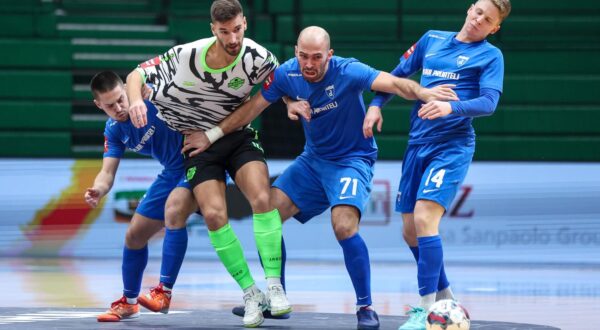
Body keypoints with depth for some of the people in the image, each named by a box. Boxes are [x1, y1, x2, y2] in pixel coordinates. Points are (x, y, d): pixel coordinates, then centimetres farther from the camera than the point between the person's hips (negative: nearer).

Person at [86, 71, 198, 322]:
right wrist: (98, 190, -27)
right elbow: (107, 172, -5)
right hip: (172, 172, 8)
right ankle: (129, 303, 32)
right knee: (134, 234, 11)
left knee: (174, 211, -33)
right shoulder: (114, 130, -2)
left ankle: (165, 292, -26)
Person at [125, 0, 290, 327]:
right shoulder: (187, 55, -19)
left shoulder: (258, 57, -16)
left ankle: (274, 285, -18)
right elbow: (136, 74, -10)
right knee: (214, 214, -18)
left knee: (262, 199, -25)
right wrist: (136, 100, -30)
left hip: (239, 137, 1)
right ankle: (251, 293, -6)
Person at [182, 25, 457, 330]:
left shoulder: (347, 72, -24)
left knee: (344, 226, -27)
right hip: (313, 159, 6)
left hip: (352, 159, -6)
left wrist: (422, 93, -58)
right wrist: (212, 135, 5)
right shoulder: (286, 74, -9)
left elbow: (393, 83, -38)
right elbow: (251, 108, 3)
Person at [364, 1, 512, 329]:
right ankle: (444, 296, 26)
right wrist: (375, 105, 7)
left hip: (452, 145, -6)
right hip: (418, 143, 6)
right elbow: (398, 74, 22)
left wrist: (450, 107, -31)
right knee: (410, 231, 7)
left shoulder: (490, 55, -1)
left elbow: (488, 102, -14)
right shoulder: (432, 39, 14)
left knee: (424, 217, -22)